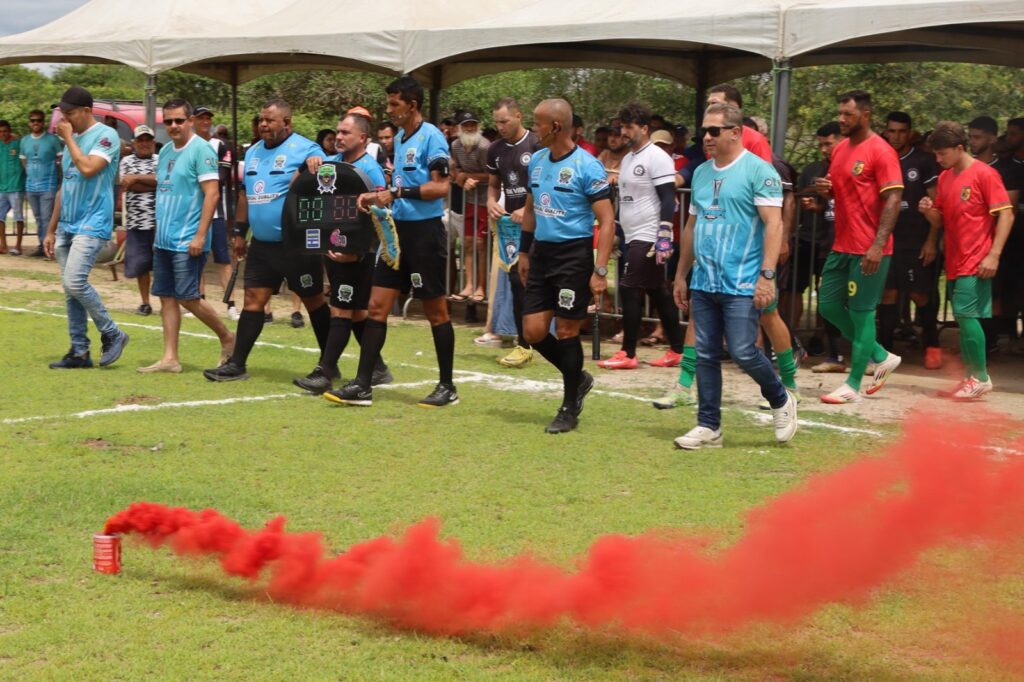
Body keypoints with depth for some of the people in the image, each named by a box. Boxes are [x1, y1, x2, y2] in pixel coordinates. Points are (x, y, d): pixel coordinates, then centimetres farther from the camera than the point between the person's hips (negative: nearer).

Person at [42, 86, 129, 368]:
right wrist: (51, 230, 19)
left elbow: (88, 168, -24)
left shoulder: (106, 136, -7)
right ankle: (79, 352, 11)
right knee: (70, 291, 6)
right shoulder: (73, 139, 17)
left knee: (75, 282, -19)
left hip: (92, 225, -8)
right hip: (66, 226, 8)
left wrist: (68, 137, -10)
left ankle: (112, 334, -3)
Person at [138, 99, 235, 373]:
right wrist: (159, 232, 18)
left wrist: (200, 236, -21)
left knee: (187, 298, -6)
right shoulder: (165, 151, 13)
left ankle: (227, 338, 13)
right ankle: (170, 358, 10)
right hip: (163, 240, 8)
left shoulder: (201, 150, -11)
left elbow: (212, 194, -17)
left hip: (187, 242, -8)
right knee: (167, 298, 6)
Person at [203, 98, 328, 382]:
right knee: (253, 300, 5)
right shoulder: (253, 152, 13)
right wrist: (239, 232, 18)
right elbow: (245, 194, 20)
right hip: (261, 244, 6)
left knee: (313, 301, 6)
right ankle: (236, 364, 7)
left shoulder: (306, 150, -11)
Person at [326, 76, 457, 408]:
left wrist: (397, 193, -22)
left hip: (425, 231, -8)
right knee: (377, 306, 3)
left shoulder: (431, 136, -12)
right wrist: (377, 195, 9)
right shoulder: (399, 138, 14)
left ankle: (447, 387, 13)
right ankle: (362, 385, 4)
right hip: (399, 230, 8)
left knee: (435, 311, 2)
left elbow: (440, 187, -19)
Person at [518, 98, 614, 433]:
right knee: (533, 331, 4)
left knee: (566, 331, -1)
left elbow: (607, 221, -14)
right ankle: (579, 378, 28)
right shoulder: (536, 161, 8)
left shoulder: (587, 166, -13)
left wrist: (600, 270, -19)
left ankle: (569, 409, 14)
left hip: (574, 255, -7)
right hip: (542, 253, 7)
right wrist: (524, 252, 19)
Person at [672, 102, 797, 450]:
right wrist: (681, 275, 20)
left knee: (743, 352, -8)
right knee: (706, 355, 7)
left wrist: (767, 274, -21)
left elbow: (773, 223, -14)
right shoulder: (701, 173, 14)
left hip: (742, 285, -7)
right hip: (704, 283, 7)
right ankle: (708, 426, 14)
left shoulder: (758, 170, -8)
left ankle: (781, 401, 18)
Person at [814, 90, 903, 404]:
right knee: (828, 305, 11)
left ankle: (853, 385, 7)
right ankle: (882, 357, 25)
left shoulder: (881, 152, -13)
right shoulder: (839, 149, 12)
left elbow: (893, 199, -17)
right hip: (842, 246, 9)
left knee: (861, 312, -2)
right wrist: (825, 188, 1)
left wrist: (878, 244, -25)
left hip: (868, 249, -9)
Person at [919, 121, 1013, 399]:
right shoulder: (944, 178, 13)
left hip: (976, 263, -7)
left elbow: (1006, 214, -12)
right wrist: (929, 210, -5)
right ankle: (971, 378, 14)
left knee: (966, 314, -13)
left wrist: (994, 254, -19)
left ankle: (980, 377, -4)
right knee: (963, 318, 8)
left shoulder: (984, 173, -9)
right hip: (954, 262, 7)